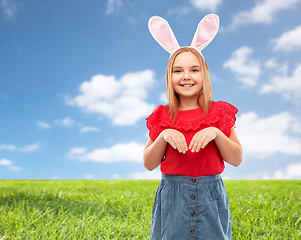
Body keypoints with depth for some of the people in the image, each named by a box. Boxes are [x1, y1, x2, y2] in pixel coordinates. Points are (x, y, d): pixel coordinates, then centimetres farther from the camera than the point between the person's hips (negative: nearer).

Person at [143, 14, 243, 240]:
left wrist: (216, 133, -17)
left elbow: (237, 159, -2)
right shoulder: (162, 117, 1)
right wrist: (163, 136, -16)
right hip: (172, 197, 0)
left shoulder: (219, 113, 1)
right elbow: (149, 164, 0)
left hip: (211, 197, 0)